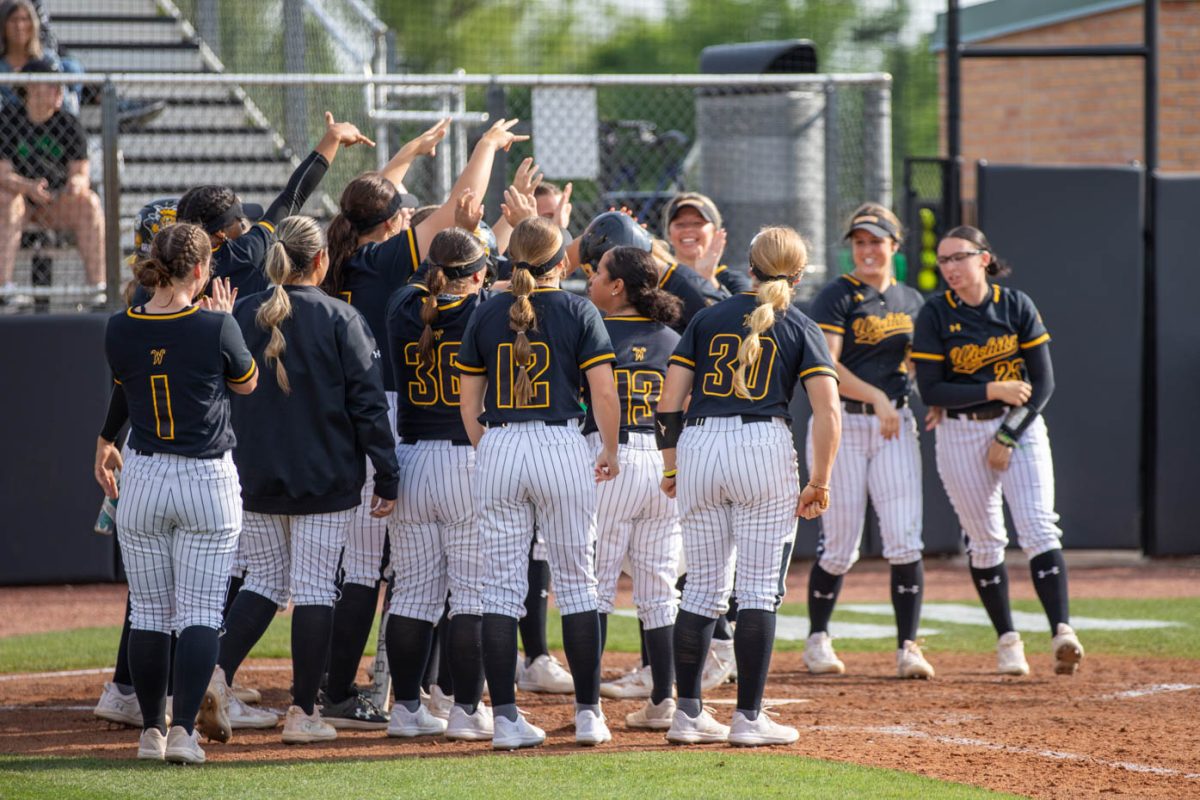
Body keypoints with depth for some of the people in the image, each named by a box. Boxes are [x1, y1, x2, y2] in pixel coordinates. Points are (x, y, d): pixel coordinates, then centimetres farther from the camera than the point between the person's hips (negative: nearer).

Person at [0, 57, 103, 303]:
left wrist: (78, 182, -30)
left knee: (88, 202, -26)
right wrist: (28, 187, -36)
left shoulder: (69, 124, 2)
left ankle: (97, 287, -30)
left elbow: (82, 173, -4)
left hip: (58, 201, 2)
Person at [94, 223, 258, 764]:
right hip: (208, 480, -3)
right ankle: (186, 729, -10)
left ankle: (152, 730, 15)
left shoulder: (119, 330, -5)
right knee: (200, 612, 0)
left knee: (148, 612, 11)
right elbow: (247, 383, 5)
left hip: (143, 478, 3)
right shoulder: (215, 329, -13)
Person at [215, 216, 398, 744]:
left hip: (254, 477, 4)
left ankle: (217, 674, -7)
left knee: (265, 581, 14)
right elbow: (368, 402, -9)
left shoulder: (241, 315, 3)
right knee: (314, 589, 1)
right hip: (325, 478, -3)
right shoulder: (340, 319, -7)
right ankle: (303, 714, 1)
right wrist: (387, 476, -4)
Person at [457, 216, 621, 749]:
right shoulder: (578, 312, -1)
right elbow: (604, 392, -7)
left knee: (502, 584, 4)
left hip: (497, 450, 2)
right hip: (562, 446, -2)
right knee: (576, 581, 6)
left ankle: (505, 717, 0)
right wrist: (610, 452, 7)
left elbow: (468, 400, 7)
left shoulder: (486, 315, 6)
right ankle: (588, 714, 5)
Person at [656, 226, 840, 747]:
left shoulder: (708, 318, 12)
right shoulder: (801, 329, 6)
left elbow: (670, 402, 6)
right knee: (760, 589, 1)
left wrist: (671, 467, 14)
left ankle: (688, 713, 10)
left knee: (703, 588, 11)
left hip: (698, 448, 3)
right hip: (764, 447, -3)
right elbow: (828, 412, -6)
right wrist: (819, 483, -1)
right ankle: (749, 717, -1)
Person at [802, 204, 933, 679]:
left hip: (896, 426, 4)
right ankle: (817, 640, 18)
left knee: (905, 541, -7)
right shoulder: (838, 297, -4)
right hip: (841, 425, -4)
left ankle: (908, 648, -3)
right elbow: (825, 367, -15)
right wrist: (875, 397, -25)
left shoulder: (911, 301, 13)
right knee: (840, 545, -1)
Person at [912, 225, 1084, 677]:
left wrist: (1008, 437, -10)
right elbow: (931, 390, -8)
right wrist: (992, 390, -17)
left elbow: (1043, 382, -2)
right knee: (984, 539, 3)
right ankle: (1007, 640, 13)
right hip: (961, 433, 1)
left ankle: (1062, 632, -25)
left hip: (1021, 427, -1)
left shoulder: (1017, 306, -3)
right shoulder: (934, 316, -5)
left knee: (1038, 528, -14)